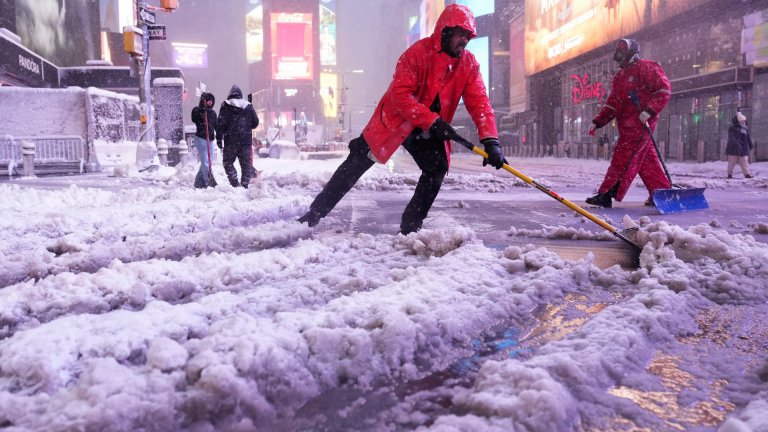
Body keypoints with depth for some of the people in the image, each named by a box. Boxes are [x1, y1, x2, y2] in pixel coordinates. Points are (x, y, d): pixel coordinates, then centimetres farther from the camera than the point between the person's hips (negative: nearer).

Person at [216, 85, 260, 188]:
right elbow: (255, 123, 11)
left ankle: (234, 183, -7)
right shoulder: (248, 106, 8)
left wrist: (219, 138, -3)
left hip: (231, 140, -2)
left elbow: (221, 123, -6)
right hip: (246, 140, 2)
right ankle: (245, 185, 4)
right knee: (246, 164, 7)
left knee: (228, 162, 9)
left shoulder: (225, 106, 1)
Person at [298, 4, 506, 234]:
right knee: (357, 164, -3)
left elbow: (479, 103, -15)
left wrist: (491, 141, -29)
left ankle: (411, 225, 4)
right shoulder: (419, 52, -22)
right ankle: (314, 214, 6)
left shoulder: (469, 64, -8)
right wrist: (431, 120, -34)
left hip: (430, 130, 4)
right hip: (395, 120, -4)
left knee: (437, 170, -13)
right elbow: (400, 94, -27)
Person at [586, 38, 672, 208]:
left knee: (622, 159, -11)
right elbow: (611, 105, 22)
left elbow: (664, 89, -11)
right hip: (626, 125, 8)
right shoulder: (619, 77, 23)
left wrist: (649, 110, -22)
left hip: (641, 122, -8)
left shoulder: (646, 67, -4)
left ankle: (607, 194, -12)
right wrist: (597, 122, 12)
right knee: (646, 160, 9)